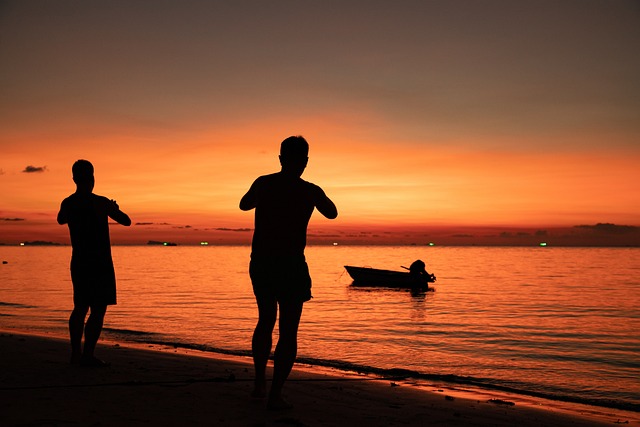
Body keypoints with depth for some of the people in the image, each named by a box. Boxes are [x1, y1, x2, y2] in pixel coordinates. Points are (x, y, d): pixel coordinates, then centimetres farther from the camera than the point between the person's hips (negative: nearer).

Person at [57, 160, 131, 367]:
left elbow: (61, 220, 28)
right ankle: (88, 355, -8)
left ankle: (76, 352, 18)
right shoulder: (100, 202, -14)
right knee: (98, 309, -4)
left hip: (78, 262, 7)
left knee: (80, 307, 15)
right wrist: (115, 209, 16)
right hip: (100, 264, -7)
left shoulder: (67, 204, 4)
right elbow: (126, 221, -3)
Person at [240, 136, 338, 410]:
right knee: (288, 332, 2)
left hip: (260, 264, 4)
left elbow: (244, 205, 23)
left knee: (265, 322, 23)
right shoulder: (310, 191, -7)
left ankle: (259, 383, 31)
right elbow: (332, 213, 15)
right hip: (291, 266, -4)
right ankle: (275, 395, -4)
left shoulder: (263, 184, 1)